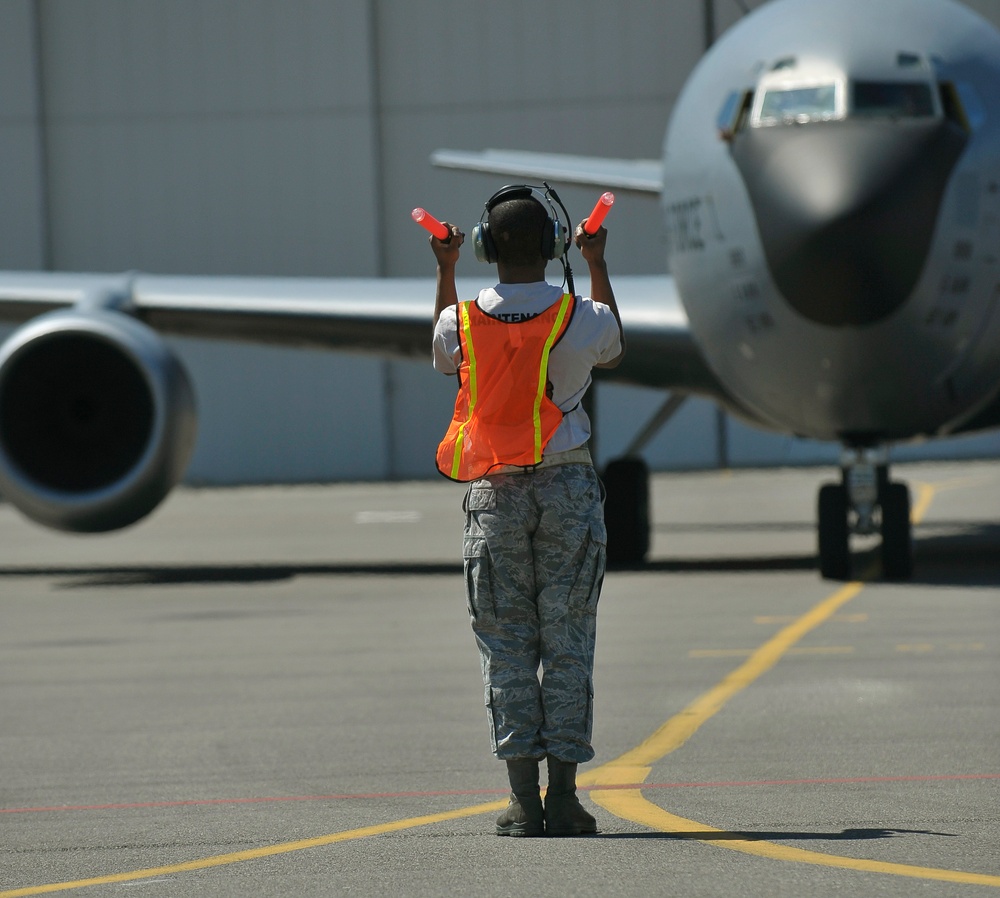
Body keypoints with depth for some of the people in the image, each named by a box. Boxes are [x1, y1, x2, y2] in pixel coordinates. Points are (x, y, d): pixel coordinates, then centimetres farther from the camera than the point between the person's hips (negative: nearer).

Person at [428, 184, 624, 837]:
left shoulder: (463, 320, -4)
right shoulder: (580, 318, -7)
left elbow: (441, 356, 21)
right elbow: (616, 350, 18)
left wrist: (445, 271, 27)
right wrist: (598, 265, 28)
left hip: (495, 493, 1)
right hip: (567, 488, -1)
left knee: (507, 644, 4)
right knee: (567, 642, 2)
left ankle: (524, 800, 0)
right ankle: (562, 797, -1)